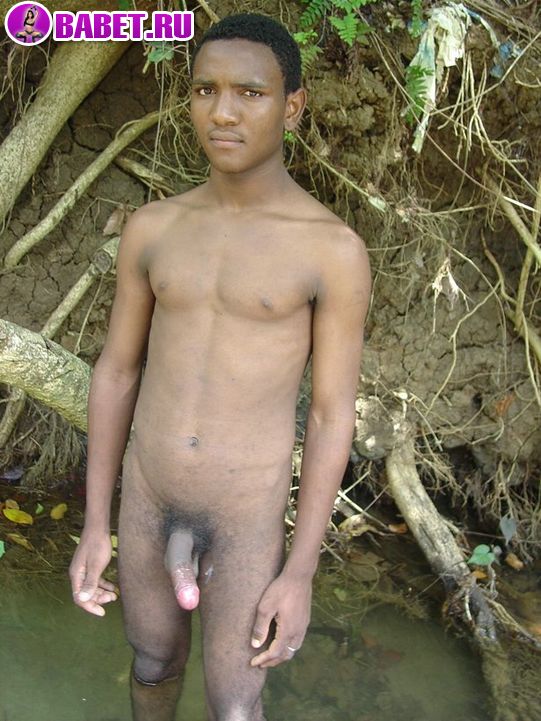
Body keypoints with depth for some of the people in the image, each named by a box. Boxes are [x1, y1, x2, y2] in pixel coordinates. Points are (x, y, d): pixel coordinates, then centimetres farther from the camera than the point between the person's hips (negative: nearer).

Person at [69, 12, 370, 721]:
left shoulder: (337, 250, -14)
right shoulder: (153, 226, -3)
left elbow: (333, 414, -11)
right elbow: (116, 372, 2)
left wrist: (301, 574, -10)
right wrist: (95, 526, 3)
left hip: (246, 512, -3)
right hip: (148, 496, 4)